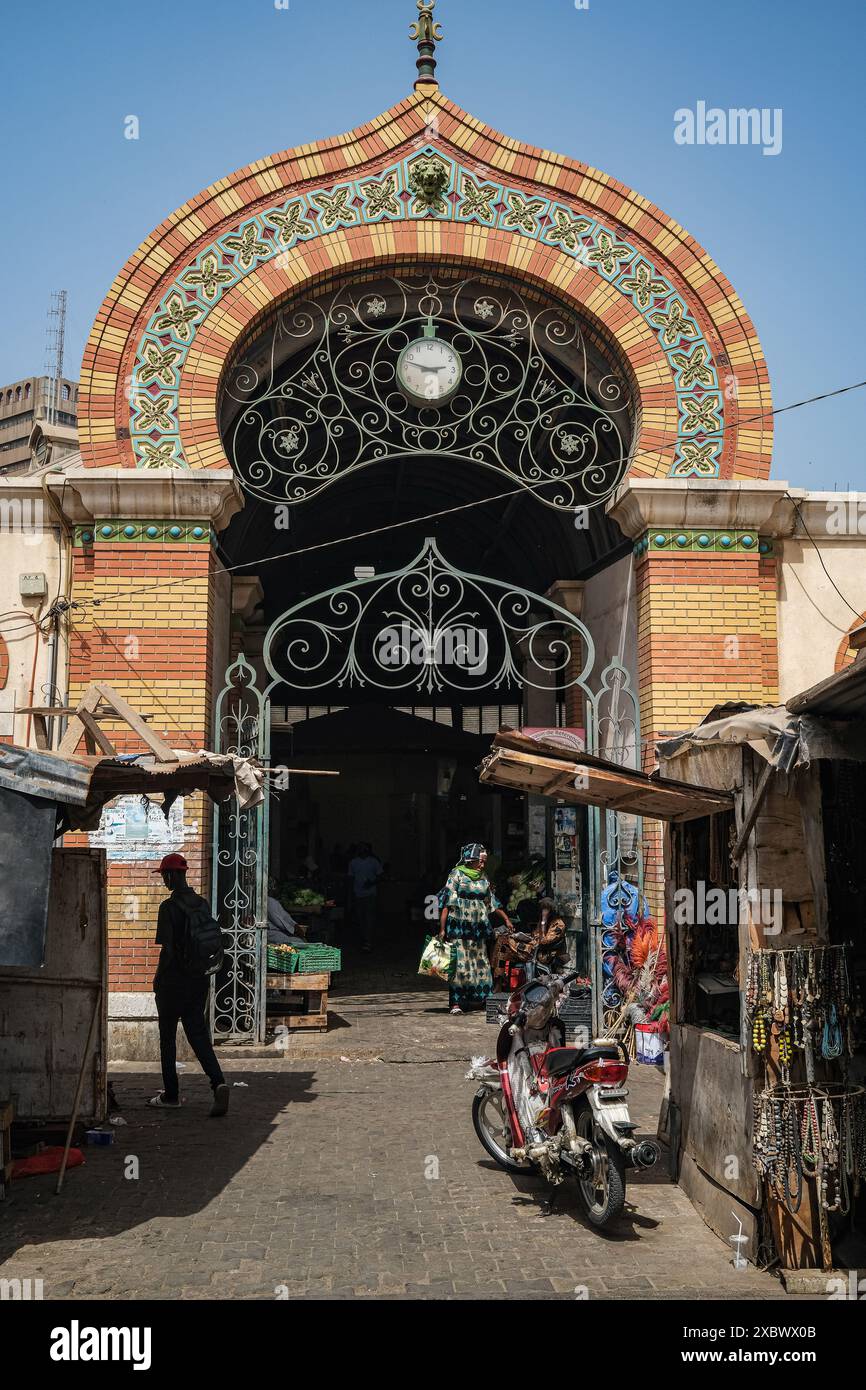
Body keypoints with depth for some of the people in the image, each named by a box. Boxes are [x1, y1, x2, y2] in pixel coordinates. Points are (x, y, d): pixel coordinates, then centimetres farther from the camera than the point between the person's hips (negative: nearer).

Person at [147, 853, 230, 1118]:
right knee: (198, 1034, 9)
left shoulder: (169, 907, -14)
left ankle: (170, 1095, 15)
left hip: (174, 981, -6)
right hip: (199, 980, 6)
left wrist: (158, 979, -5)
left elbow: (168, 949, -17)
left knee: (168, 1038, 8)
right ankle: (218, 1083, -11)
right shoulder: (202, 904, 7)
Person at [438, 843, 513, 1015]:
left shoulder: (483, 878, 15)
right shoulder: (456, 875, -2)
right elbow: (446, 903, -6)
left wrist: (506, 919, 17)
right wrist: (442, 928, -12)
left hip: (478, 928, 6)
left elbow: (492, 902, 23)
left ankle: (474, 1000, 11)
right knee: (459, 964, -9)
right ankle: (456, 1002, -6)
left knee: (480, 964, 3)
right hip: (459, 927, -6)